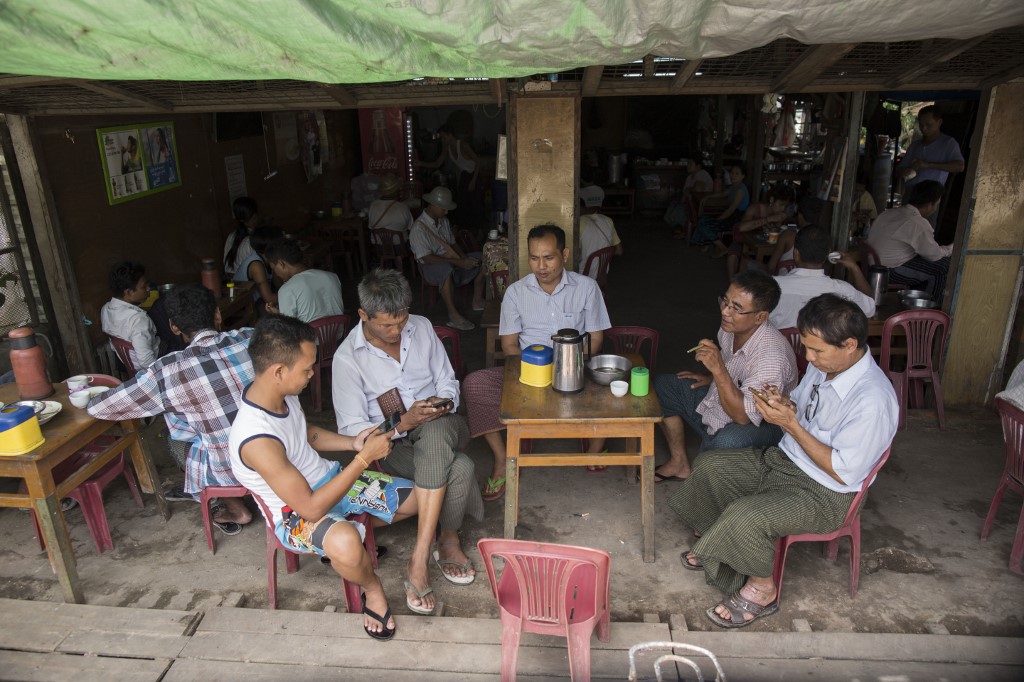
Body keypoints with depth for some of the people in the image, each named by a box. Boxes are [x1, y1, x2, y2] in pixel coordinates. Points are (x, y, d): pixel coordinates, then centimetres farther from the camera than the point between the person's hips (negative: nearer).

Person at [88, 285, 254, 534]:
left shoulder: (170, 371, -19)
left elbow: (98, 408, -7)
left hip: (231, 471, -4)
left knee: (175, 440, 25)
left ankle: (234, 508, 27)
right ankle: (193, 489, 45)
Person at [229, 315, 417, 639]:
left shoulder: (282, 393, -10)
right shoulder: (256, 438, -35)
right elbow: (311, 507, -31)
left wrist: (353, 443, -3)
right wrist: (365, 458, -28)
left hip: (328, 477, 8)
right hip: (296, 510, -8)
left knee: (417, 498, 5)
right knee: (346, 545, -41)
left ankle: (353, 530, 25)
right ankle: (372, 589, -6)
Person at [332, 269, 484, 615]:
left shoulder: (422, 327, 0)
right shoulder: (348, 357, -11)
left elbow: (448, 381, 10)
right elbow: (351, 428, -10)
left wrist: (444, 402, -14)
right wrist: (402, 424, -24)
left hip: (442, 428, 3)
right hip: (394, 445, -3)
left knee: (435, 432, -37)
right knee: (459, 468, -33)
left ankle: (419, 557, -29)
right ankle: (447, 541, -7)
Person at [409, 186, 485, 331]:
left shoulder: (444, 221, 8)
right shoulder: (419, 228, -19)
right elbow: (427, 258, -25)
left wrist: (464, 257, -7)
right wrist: (458, 262, -28)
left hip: (451, 261, 9)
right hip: (431, 267, -8)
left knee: (481, 258, -1)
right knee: (446, 269, -42)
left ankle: (477, 301, 3)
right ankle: (454, 316, -39)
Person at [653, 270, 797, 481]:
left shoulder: (772, 356, -32)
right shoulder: (731, 327, -8)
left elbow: (743, 416, -33)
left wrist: (718, 369, -39)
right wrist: (711, 377, 3)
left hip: (759, 426, -9)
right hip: (716, 406, 9)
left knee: (725, 442, -41)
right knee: (663, 384, 9)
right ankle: (679, 463, 14)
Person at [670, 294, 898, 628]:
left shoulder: (872, 401, -30)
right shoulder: (823, 365, -5)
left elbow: (843, 472, -25)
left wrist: (791, 424, -27)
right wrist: (785, 404, -12)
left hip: (823, 494, -9)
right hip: (783, 458, 9)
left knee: (744, 516, -27)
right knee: (709, 466, 5)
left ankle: (763, 588, 3)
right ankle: (715, 545, 26)